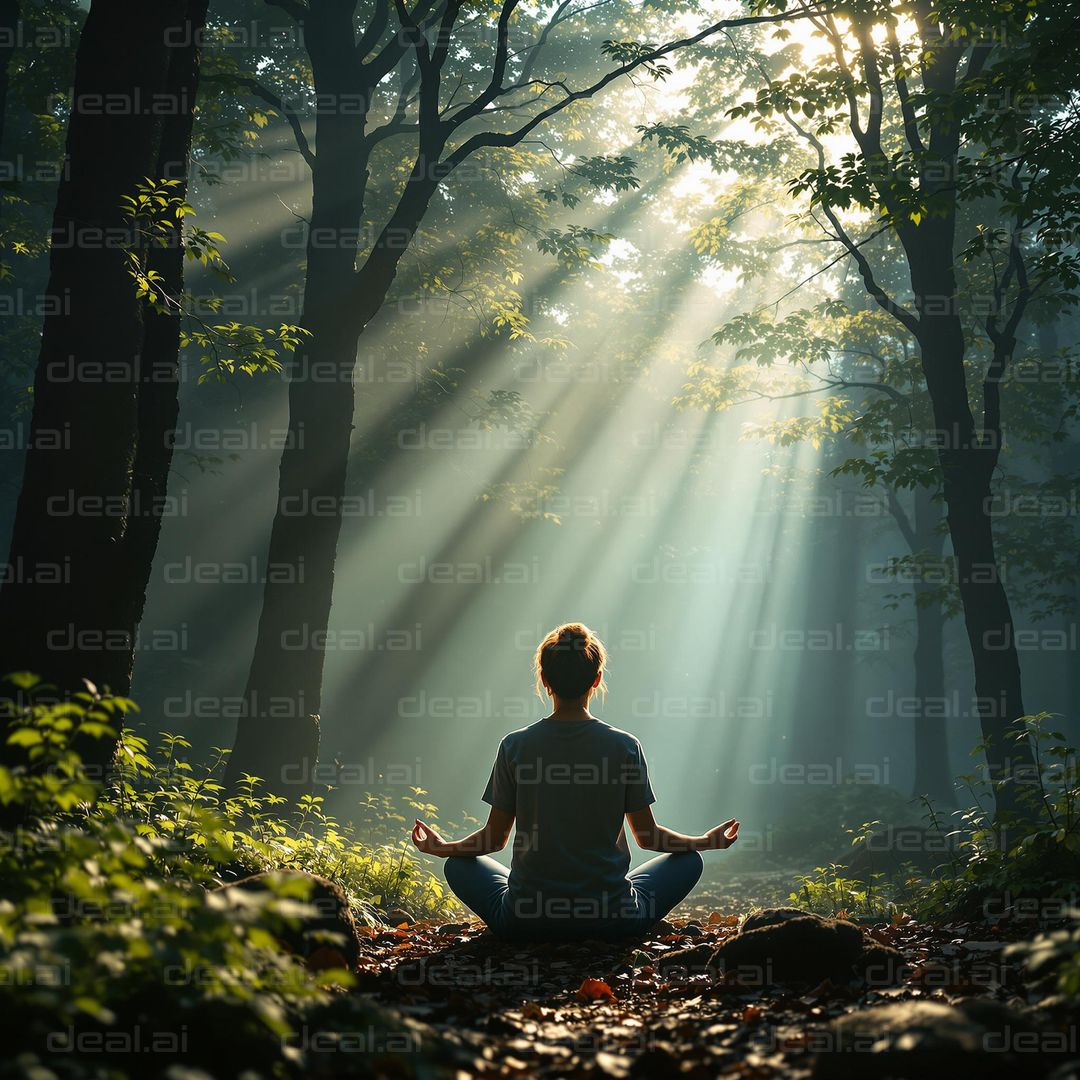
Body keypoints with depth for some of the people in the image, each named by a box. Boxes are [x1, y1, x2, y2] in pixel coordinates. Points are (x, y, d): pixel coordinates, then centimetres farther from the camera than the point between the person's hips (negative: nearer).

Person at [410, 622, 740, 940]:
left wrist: (443, 847, 24)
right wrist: (706, 842, 22)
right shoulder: (625, 746, -7)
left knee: (459, 866, 27)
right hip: (612, 920, 0)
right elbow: (648, 836, 2)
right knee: (689, 861, 22)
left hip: (526, 920, 0)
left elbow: (494, 838, 2)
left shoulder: (515, 746, -6)